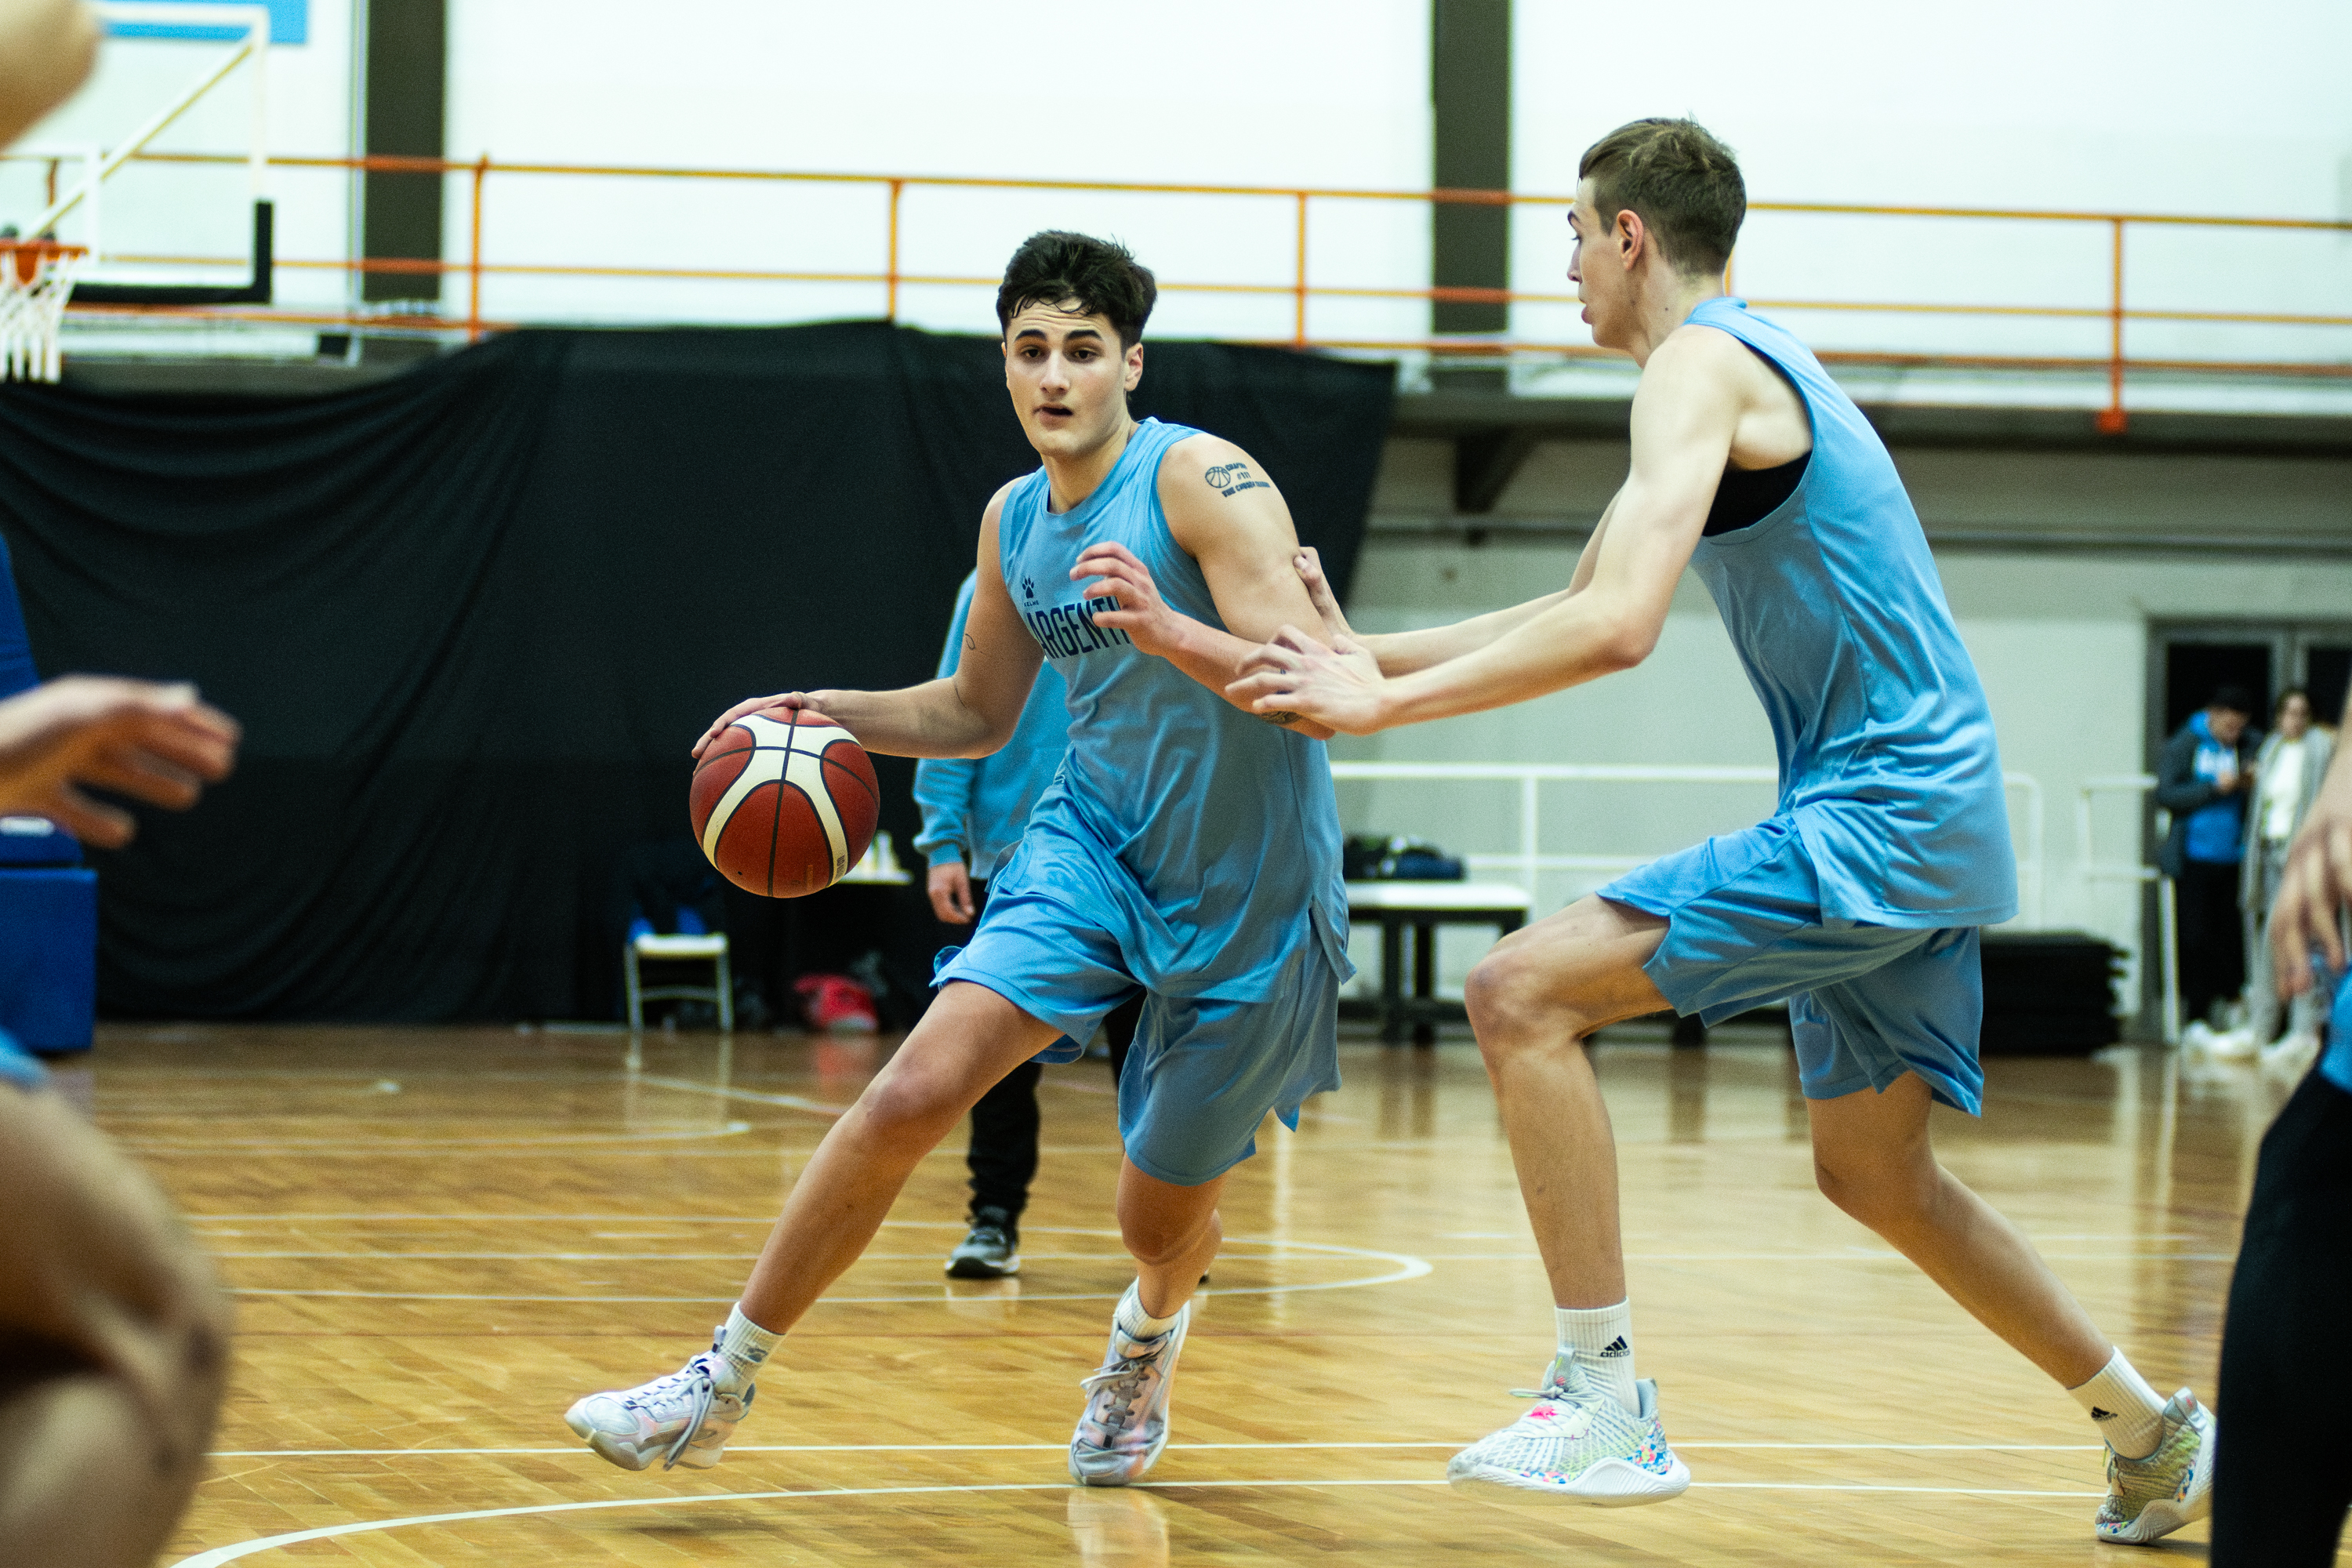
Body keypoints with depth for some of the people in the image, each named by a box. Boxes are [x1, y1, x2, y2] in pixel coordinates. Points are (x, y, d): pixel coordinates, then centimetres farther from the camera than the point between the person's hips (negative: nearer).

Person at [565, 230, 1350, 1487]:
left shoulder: (1202, 480, -18)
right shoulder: (1013, 523, 3)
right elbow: (978, 714, 18)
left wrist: (1169, 630, -42)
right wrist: (836, 713, 1)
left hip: (1245, 886, -4)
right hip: (1095, 837, 4)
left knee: (1162, 1216, 9)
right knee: (915, 1088, -17)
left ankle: (1147, 1335, 48)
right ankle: (722, 1384, -10)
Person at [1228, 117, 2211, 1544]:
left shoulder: (1700, 363, -11)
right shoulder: (1753, 363, 21)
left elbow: (1618, 625, -26)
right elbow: (1582, 607, 29)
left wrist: (1389, 703, -19)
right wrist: (1373, 655, 24)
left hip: (1875, 820, -10)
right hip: (1926, 829, 10)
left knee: (1524, 991, -14)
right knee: (1875, 1176, 22)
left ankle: (1608, 1406, -16)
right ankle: (2157, 1435, 30)